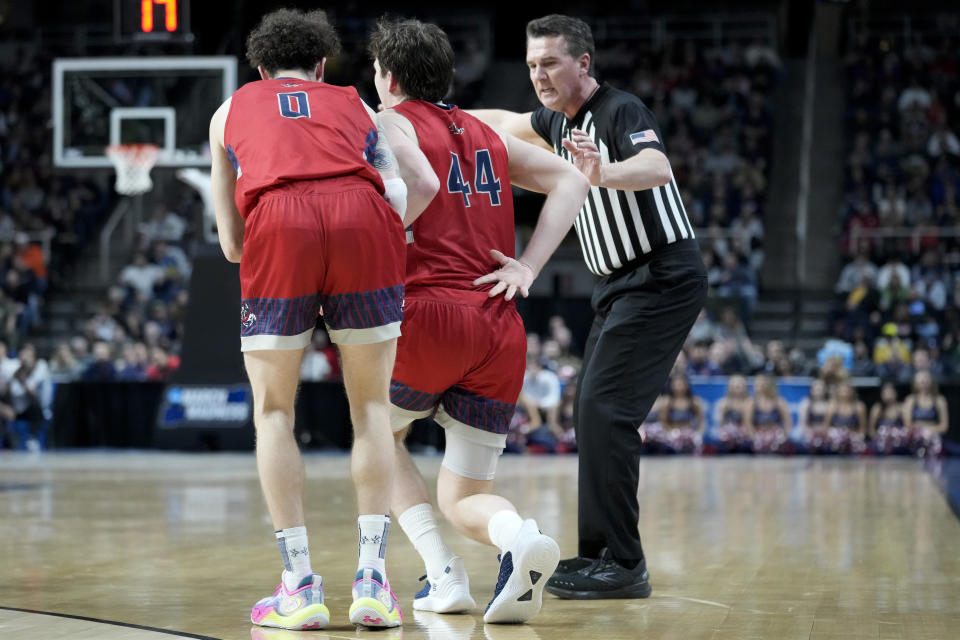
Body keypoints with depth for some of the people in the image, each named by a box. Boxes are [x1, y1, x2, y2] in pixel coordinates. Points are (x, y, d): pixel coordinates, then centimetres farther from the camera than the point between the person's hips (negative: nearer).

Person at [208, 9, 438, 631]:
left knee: (274, 411, 13)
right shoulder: (355, 104, 35)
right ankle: (372, 579, 7)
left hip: (278, 226, -1)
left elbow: (232, 244, 30)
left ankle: (301, 585, 7)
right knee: (371, 405, 14)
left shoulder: (232, 110, 33)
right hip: (362, 214, 1)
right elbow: (413, 190, 21)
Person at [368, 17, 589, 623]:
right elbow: (572, 181, 19)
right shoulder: (485, 134, 23)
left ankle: (443, 573, 5)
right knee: (464, 496, 14)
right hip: (502, 332, 5)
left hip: (430, 313, -5)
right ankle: (521, 537, -22)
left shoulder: (389, 123, 5)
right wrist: (527, 267, 10)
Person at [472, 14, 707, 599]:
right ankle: (598, 554, 19)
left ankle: (624, 566, -16)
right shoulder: (563, 120, 10)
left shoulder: (622, 111, -17)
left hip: (661, 280, -10)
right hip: (621, 285, 10)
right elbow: (509, 123, 33)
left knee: (605, 409, -17)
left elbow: (658, 167, -38)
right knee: (594, 412, 10)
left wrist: (606, 173, -57)